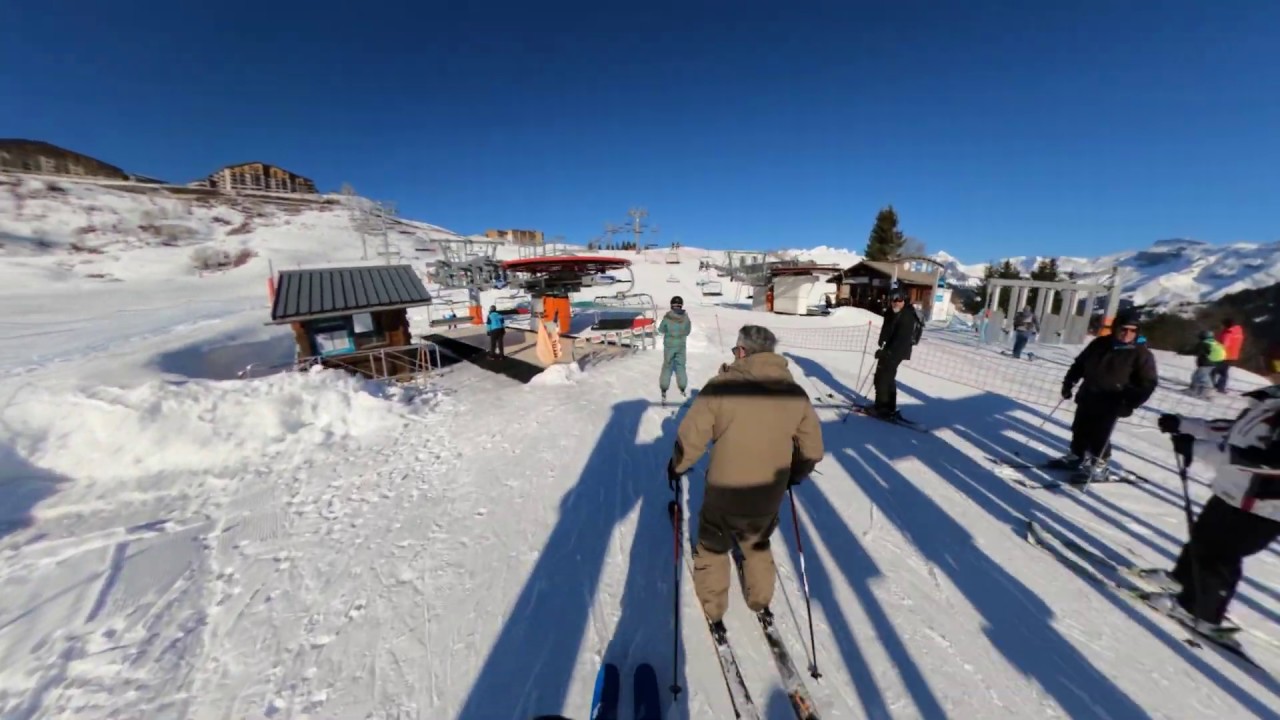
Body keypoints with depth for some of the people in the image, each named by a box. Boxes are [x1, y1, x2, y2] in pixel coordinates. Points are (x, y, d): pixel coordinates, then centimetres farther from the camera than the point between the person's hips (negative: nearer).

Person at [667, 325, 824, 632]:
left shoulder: (721, 385, -19)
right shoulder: (795, 393, -4)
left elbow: (690, 437, -17)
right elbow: (813, 450, 3)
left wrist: (676, 467, 2)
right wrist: (793, 475, 22)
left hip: (723, 495, -3)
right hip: (769, 498, 4)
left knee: (712, 549, 24)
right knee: (758, 546, 33)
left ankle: (712, 610, 40)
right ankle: (761, 601, 50)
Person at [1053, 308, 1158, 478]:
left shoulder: (1141, 353, -9)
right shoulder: (1100, 344, 2)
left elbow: (1148, 383, -9)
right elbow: (1079, 364, 14)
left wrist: (1130, 404, -19)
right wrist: (1068, 382, 9)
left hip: (1110, 404, -5)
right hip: (1087, 397, 5)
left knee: (1099, 436, -2)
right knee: (1079, 430, 14)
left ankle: (1098, 465, 13)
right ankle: (1076, 457, 29)